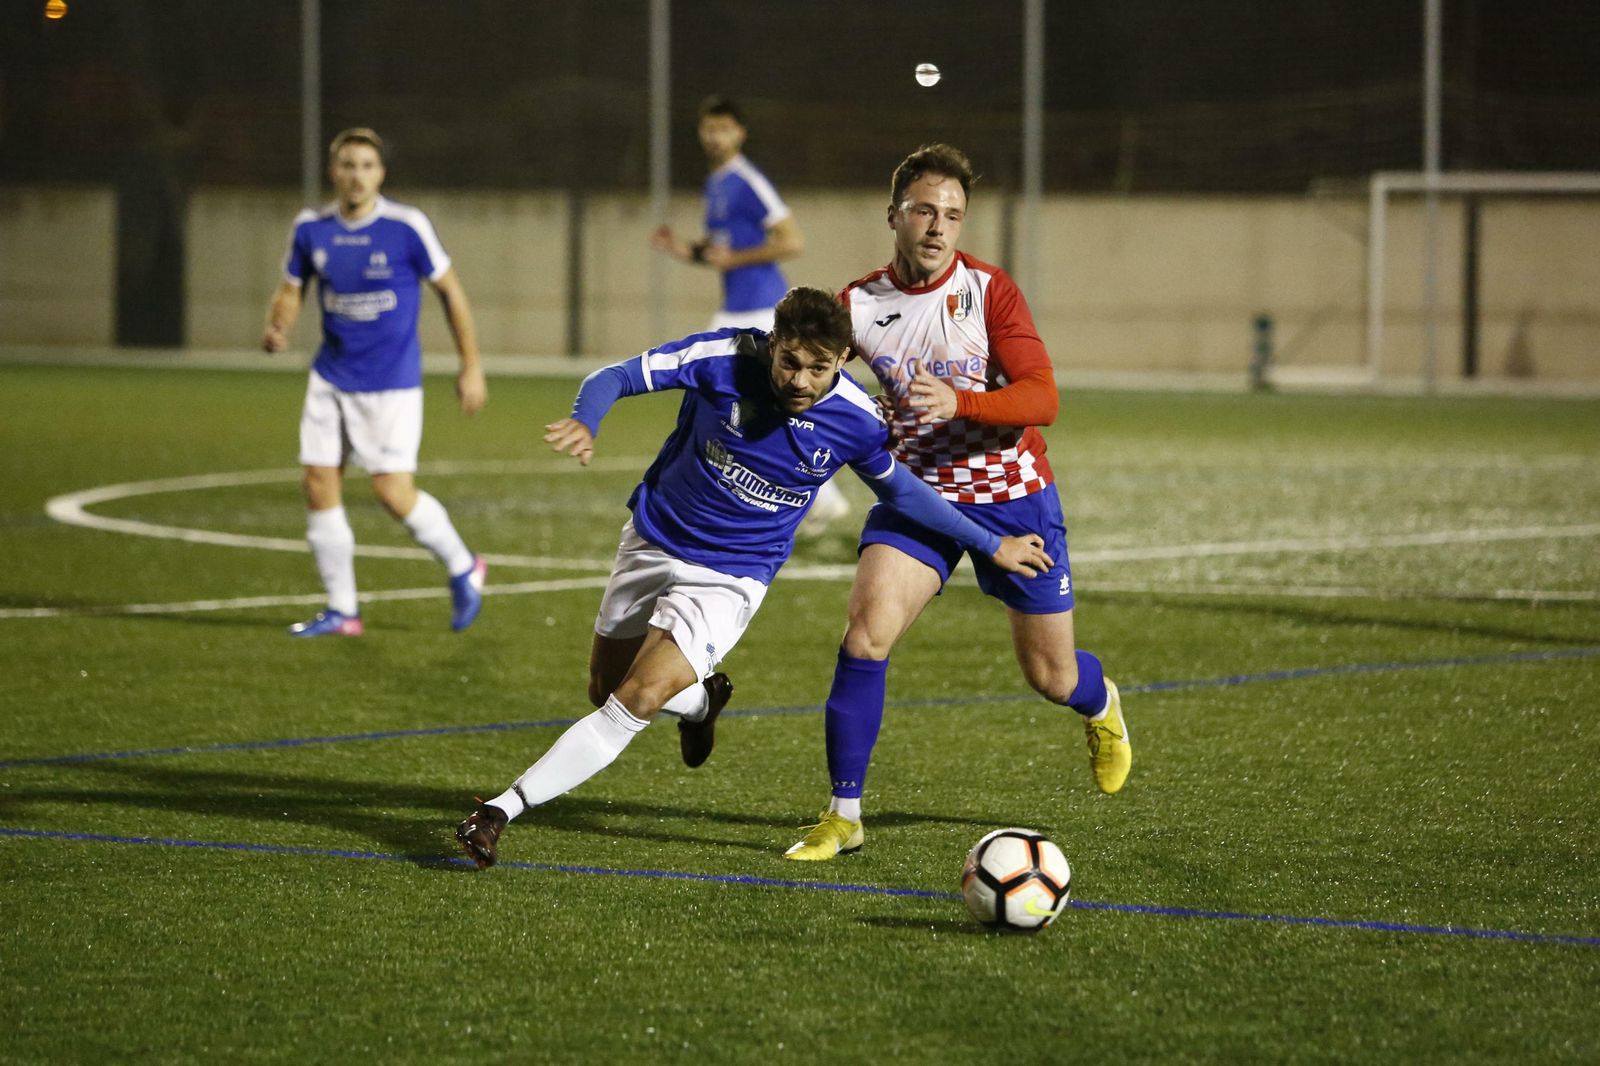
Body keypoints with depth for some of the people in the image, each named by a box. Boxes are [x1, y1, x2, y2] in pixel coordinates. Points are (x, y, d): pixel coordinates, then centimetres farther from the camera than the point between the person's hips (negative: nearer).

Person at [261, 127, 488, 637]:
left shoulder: (407, 227, -13)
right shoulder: (311, 227, -1)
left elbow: (450, 289, -2)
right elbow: (291, 290, 11)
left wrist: (471, 366, 0)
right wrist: (278, 328, -13)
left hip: (392, 381, -4)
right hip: (331, 378, 4)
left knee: (393, 490, -11)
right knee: (319, 485, -1)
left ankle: (462, 568, 15)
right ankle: (342, 610, 11)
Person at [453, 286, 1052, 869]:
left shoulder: (855, 421, -17)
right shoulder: (726, 358, -22)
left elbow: (901, 490, 4)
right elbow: (616, 377, -18)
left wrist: (991, 545, 8)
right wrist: (584, 423, -41)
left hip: (730, 576, -2)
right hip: (653, 540, 2)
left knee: (634, 704, -19)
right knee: (605, 692, 16)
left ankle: (503, 809, -14)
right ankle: (701, 701, 48)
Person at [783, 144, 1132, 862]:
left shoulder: (989, 292, -13)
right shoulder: (860, 305, -5)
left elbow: (1042, 399, -21)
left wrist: (958, 402, -36)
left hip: (1011, 495, -2)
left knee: (1051, 676, 7)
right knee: (866, 634, -21)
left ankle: (1101, 706, 48)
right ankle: (843, 816, -11)